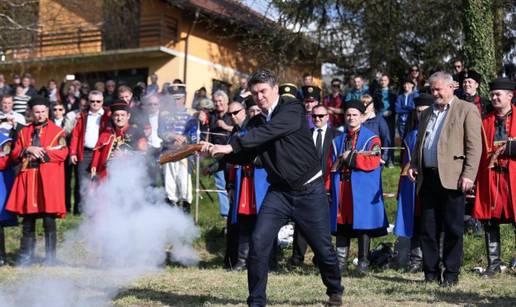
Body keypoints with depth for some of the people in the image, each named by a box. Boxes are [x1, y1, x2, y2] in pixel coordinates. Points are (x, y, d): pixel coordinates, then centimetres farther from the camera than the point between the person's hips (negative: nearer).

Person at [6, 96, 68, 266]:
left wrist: (41, 152, -10)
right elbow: (15, 154, 10)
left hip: (49, 178, -3)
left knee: (49, 220, -3)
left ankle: (50, 257, 6)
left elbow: (63, 153, -7)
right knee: (28, 220, 6)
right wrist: (28, 150, -9)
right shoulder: (24, 132, 15)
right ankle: (25, 257, 14)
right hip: (28, 178, 3)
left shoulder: (57, 132, 5)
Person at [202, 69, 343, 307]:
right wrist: (217, 150, -6)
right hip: (279, 191, 4)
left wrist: (231, 145, -32)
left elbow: (270, 131, -28)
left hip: (310, 190, -4)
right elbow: (245, 157, 11)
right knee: (258, 242, -12)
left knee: (323, 247, 6)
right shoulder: (257, 123, 8)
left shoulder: (292, 109, -11)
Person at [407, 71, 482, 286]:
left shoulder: (466, 110, 1)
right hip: (428, 177, 6)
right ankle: (431, 273, 15)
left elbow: (474, 146, -6)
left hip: (451, 178, -6)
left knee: (453, 228, 1)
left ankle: (451, 274, 9)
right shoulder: (427, 114, 21)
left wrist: (468, 175, -15)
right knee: (428, 228, 7)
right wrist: (413, 165, 9)